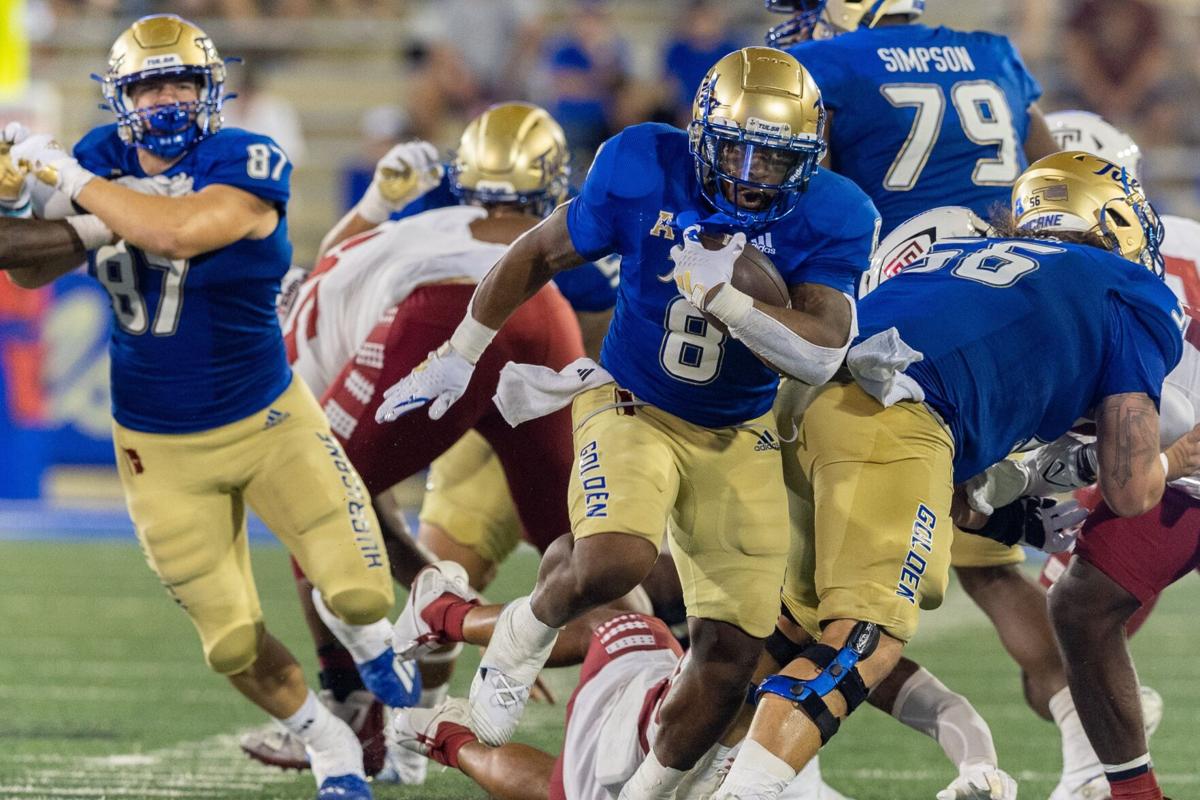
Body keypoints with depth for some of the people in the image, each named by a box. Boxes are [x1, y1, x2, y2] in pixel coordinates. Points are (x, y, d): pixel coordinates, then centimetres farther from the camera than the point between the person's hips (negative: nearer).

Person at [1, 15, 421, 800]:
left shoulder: (245, 166, -19)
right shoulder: (106, 159, -4)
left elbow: (174, 234, -38)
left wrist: (72, 180, -28)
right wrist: (92, 230, -21)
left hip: (270, 420, -3)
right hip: (162, 451, 3)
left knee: (358, 591, -11)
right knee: (233, 643, 2)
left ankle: (372, 646, 27)